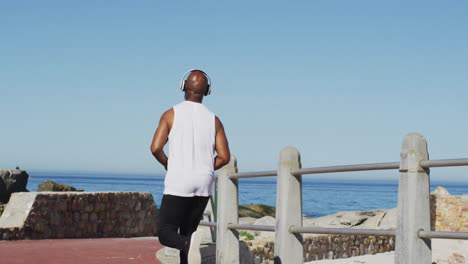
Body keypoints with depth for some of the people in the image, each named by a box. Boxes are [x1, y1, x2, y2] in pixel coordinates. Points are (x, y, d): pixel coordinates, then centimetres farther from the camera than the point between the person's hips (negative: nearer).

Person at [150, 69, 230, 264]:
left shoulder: (171, 114, -3)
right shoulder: (214, 120, 5)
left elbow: (156, 148, -11)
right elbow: (224, 157, 1)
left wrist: (167, 164, 9)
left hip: (178, 184, -4)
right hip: (203, 185, 4)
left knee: (166, 234, 1)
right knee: (186, 233, 16)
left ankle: (189, 244, -31)